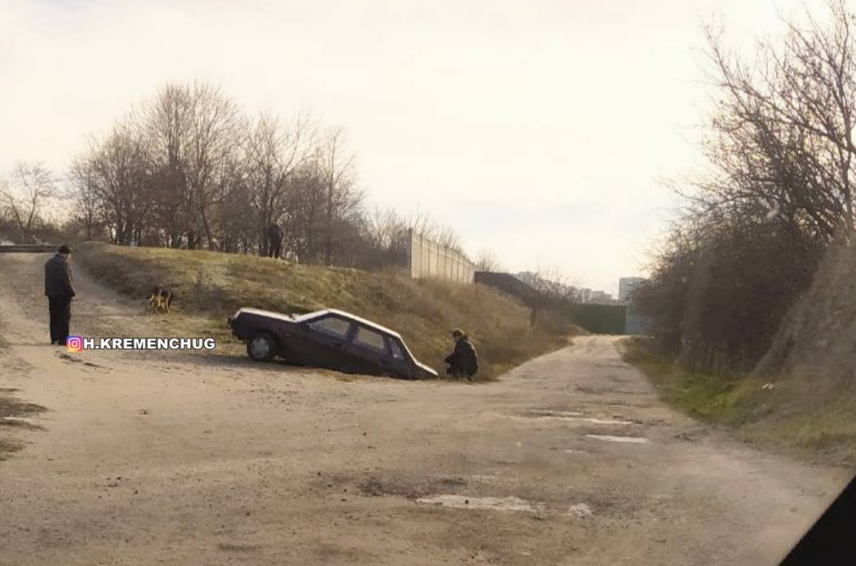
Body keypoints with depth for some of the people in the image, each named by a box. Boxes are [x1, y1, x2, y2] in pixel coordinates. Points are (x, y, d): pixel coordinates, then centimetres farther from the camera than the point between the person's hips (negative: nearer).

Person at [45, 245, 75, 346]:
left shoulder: (49, 263, 12)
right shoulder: (64, 264, -16)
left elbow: (47, 279, 14)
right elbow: (66, 280, -19)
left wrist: (48, 292, 16)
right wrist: (71, 292, -10)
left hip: (51, 293, 8)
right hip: (62, 294, -8)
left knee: (54, 317, 13)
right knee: (64, 317, -3)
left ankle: (54, 338, 16)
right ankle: (63, 339, -5)